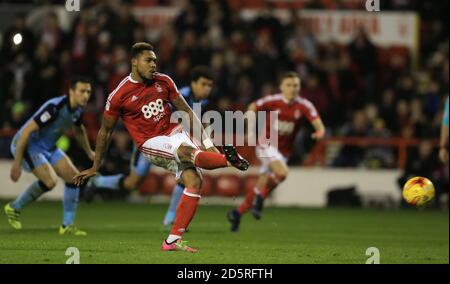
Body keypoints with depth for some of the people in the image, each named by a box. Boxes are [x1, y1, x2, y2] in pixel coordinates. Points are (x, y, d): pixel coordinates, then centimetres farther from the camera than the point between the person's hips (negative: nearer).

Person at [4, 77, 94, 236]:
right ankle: (14, 208, 0)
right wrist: (17, 162, -29)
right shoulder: (54, 107, -30)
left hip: (48, 146, 9)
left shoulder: (78, 110, -2)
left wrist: (89, 152, 33)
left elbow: (79, 130, 24)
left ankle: (67, 225, 5)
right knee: (50, 181, -23)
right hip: (28, 145, -9)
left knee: (73, 176, -3)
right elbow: (27, 130, -30)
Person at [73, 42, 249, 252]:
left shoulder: (164, 82, 5)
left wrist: (205, 139, 4)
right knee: (188, 151, -36)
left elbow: (186, 111, 12)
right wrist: (95, 167, 12)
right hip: (150, 144, -5)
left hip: (174, 133, 5)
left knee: (194, 181, -14)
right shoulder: (118, 96, -6)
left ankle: (173, 240, -10)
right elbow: (105, 131, 5)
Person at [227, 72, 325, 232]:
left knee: (262, 185, 8)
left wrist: (319, 133, -39)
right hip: (266, 145, -4)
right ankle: (260, 199, -10)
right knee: (282, 172, -31)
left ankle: (238, 213, 26)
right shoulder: (272, 101, -11)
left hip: (284, 151, 4)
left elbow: (319, 125, -16)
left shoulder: (304, 106, -8)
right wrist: (251, 129, 0)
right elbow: (253, 108, 7)